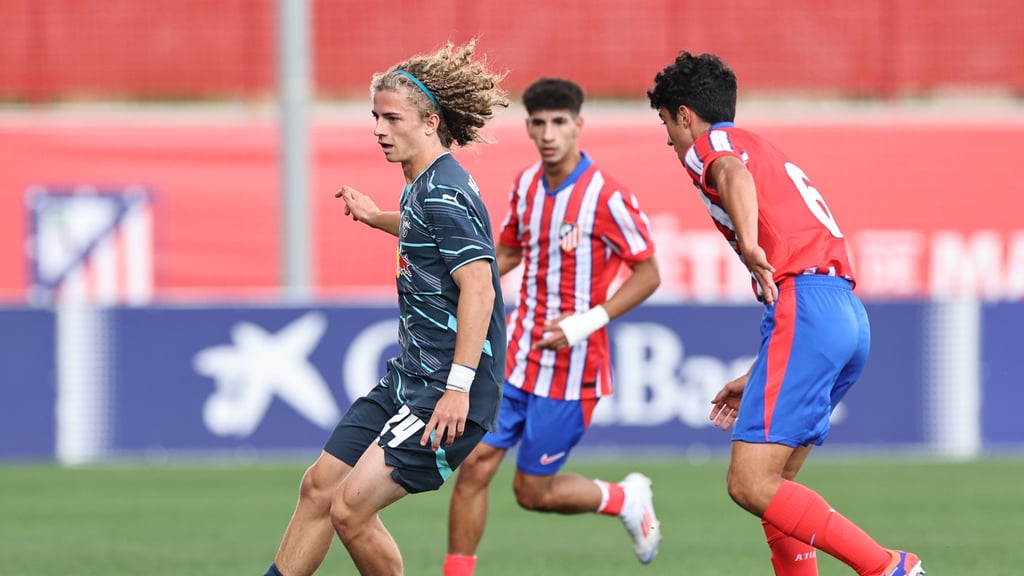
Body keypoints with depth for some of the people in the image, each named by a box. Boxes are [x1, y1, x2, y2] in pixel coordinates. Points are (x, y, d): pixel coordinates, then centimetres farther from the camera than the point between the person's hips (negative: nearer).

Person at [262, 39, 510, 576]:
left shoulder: (443, 194, -18)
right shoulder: (424, 185, 12)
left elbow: (478, 287, -26)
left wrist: (458, 387, -30)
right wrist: (377, 217, 39)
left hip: (446, 394, -10)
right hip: (408, 377, 10)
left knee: (350, 509, -14)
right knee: (318, 486, 11)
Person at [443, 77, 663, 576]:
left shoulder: (607, 198, -15)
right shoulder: (525, 185, 4)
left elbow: (648, 274, -10)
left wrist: (590, 321, -20)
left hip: (573, 367, -5)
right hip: (517, 357, 6)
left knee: (533, 492, 2)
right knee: (474, 465, -4)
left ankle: (626, 499, 28)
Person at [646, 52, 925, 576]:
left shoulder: (709, 144, 7)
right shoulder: (770, 154, 32)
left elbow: (733, 172, -22)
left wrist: (750, 246, -36)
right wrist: (754, 380, 36)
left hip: (804, 304, -9)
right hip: (849, 314, 9)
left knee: (750, 485, -13)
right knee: (774, 484, 15)